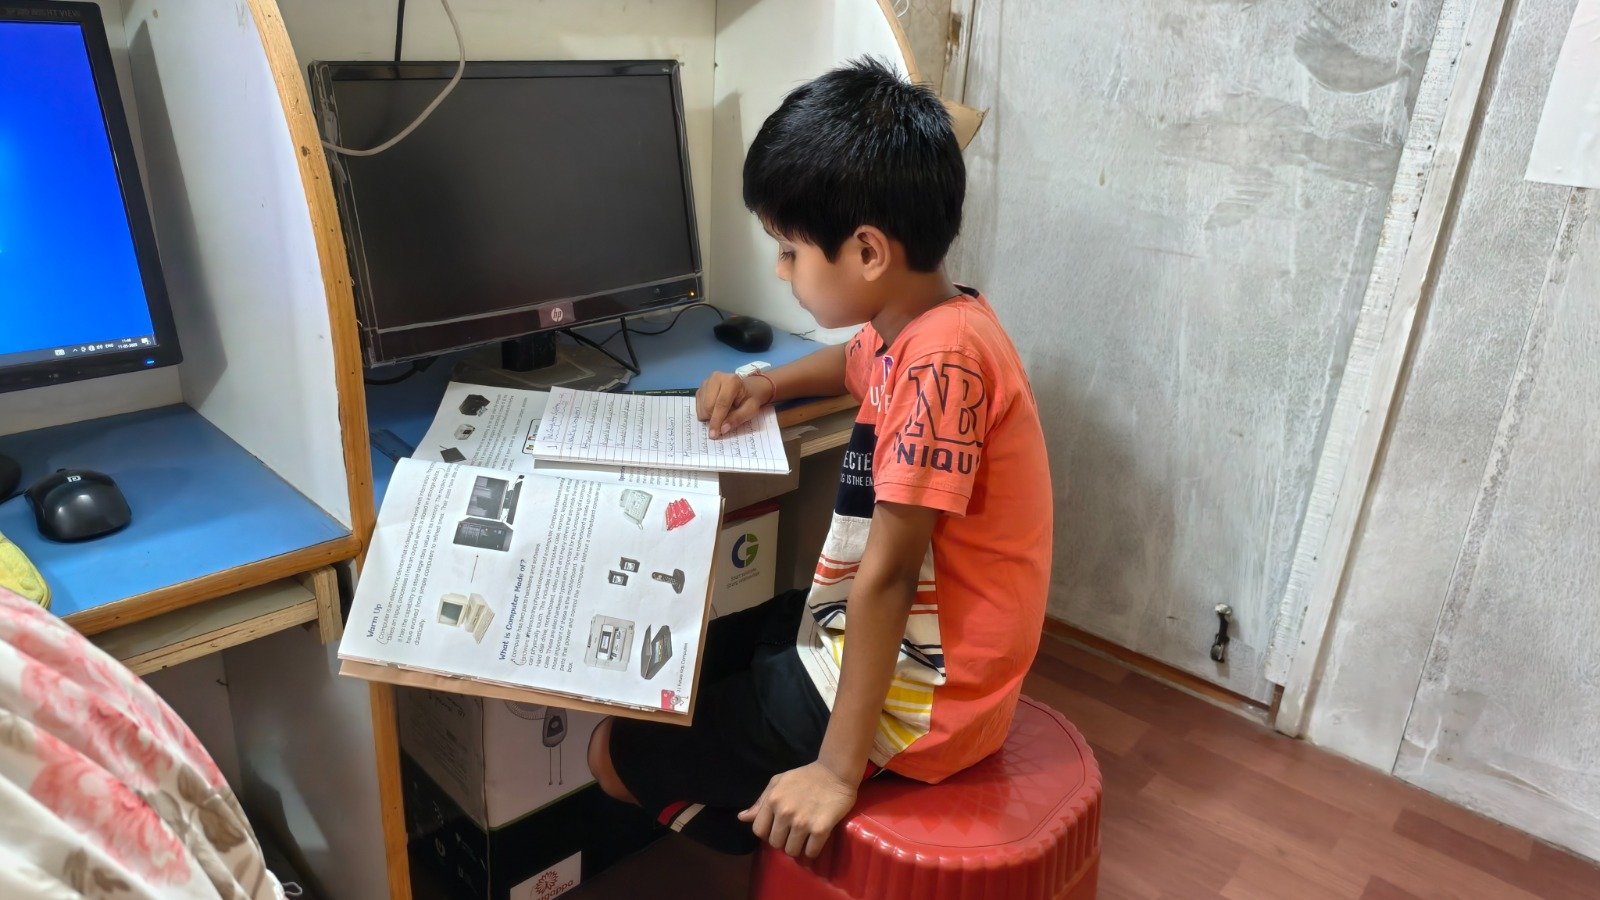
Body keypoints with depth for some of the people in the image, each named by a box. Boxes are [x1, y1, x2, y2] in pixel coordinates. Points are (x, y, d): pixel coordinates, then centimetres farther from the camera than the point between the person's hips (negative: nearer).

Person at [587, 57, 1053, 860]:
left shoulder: (942, 358, -30)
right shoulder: (910, 324, 0)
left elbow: (886, 574, -29)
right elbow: (856, 363, 26)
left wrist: (838, 769, -24)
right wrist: (765, 386, 9)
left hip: (911, 698, -9)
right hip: (870, 633, 9)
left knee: (616, 752, 1)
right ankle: (774, 825, 24)